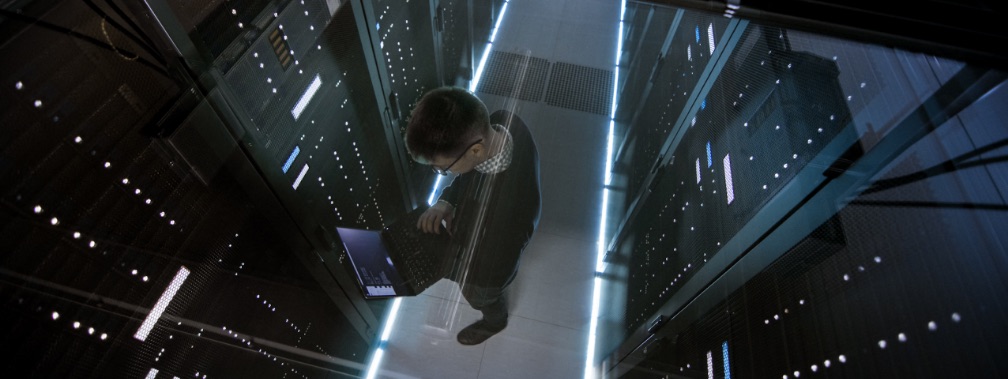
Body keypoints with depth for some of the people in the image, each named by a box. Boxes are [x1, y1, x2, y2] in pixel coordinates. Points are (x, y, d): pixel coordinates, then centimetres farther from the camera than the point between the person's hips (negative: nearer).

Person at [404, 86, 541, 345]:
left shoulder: (512, 208, -49)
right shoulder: (500, 122, -30)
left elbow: (494, 273, -28)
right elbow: (470, 171, -8)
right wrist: (445, 201, -22)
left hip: (487, 267, -6)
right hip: (481, 228, 6)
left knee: (481, 297, 30)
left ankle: (494, 322, 65)